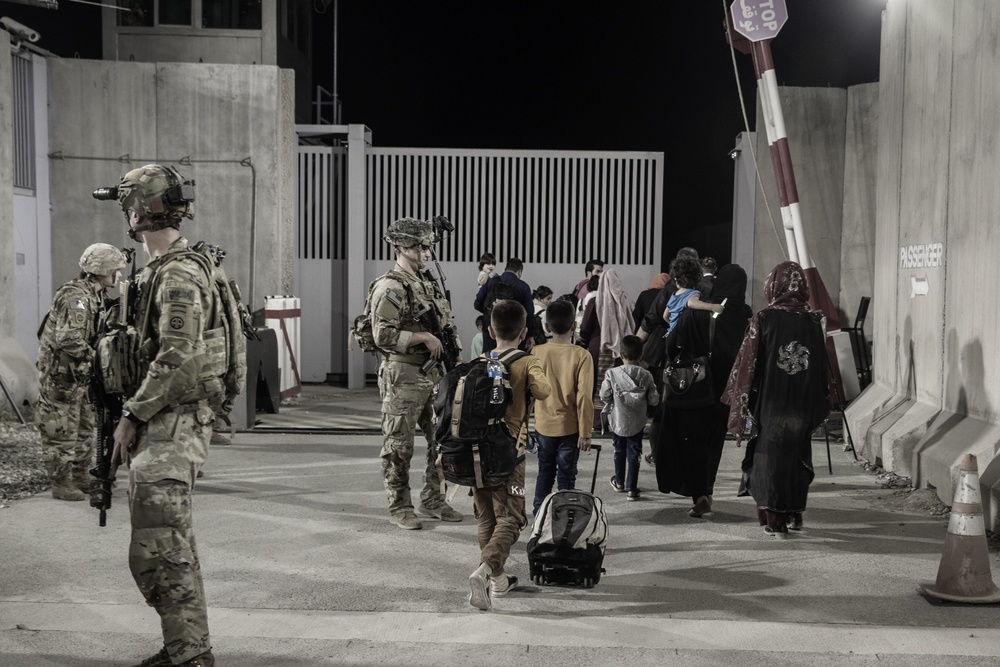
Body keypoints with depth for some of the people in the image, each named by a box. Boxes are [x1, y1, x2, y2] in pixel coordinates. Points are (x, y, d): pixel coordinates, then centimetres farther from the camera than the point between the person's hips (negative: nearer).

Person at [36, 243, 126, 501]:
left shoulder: (95, 294, 9)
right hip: (60, 373, -10)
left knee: (84, 429, 17)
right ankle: (61, 484, 7)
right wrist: (94, 358, -22)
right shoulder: (76, 296, -22)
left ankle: (81, 477, 28)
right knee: (62, 432, -1)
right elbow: (69, 340, -31)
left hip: (79, 373, 10)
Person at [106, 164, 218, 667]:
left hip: (173, 423, -10)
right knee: (172, 545, 15)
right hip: (163, 422, 10)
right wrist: (136, 414, 17)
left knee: (158, 550, -11)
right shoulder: (161, 270, 16)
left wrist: (132, 415, -15)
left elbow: (174, 360, -22)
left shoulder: (178, 276, -16)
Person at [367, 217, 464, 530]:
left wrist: (455, 351, 11)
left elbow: (446, 324, 25)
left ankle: (432, 500, 25)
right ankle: (399, 507, 13)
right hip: (403, 376, -9)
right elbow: (383, 335, -21)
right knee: (399, 446, 2)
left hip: (434, 373, 9)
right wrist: (423, 337, -19)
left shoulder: (428, 282, 15)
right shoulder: (390, 287, -13)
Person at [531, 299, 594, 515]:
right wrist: (585, 432, -9)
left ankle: (539, 513, 24)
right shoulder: (581, 356, -14)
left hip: (543, 425, 3)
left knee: (545, 471, 19)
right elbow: (584, 397, -15)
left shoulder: (537, 353, -6)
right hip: (569, 426, -3)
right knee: (566, 475, 8)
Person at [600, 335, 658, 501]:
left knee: (619, 451, 20)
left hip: (617, 420, 0)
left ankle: (619, 481, 36)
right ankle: (631, 488, 7)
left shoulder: (612, 373, -17)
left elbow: (604, 396, -11)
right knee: (634, 453, 8)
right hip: (637, 422, 0)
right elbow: (654, 400, -8)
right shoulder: (646, 376, -13)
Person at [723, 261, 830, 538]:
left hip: (770, 401, -3)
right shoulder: (813, 320, -3)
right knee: (798, 456, 18)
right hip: (803, 403, 3)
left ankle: (775, 520, 10)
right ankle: (796, 514, 28)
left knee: (770, 456, 8)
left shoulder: (764, 318, -11)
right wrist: (819, 401, 14)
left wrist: (741, 401, -1)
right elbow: (823, 365, 3)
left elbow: (747, 362, -10)